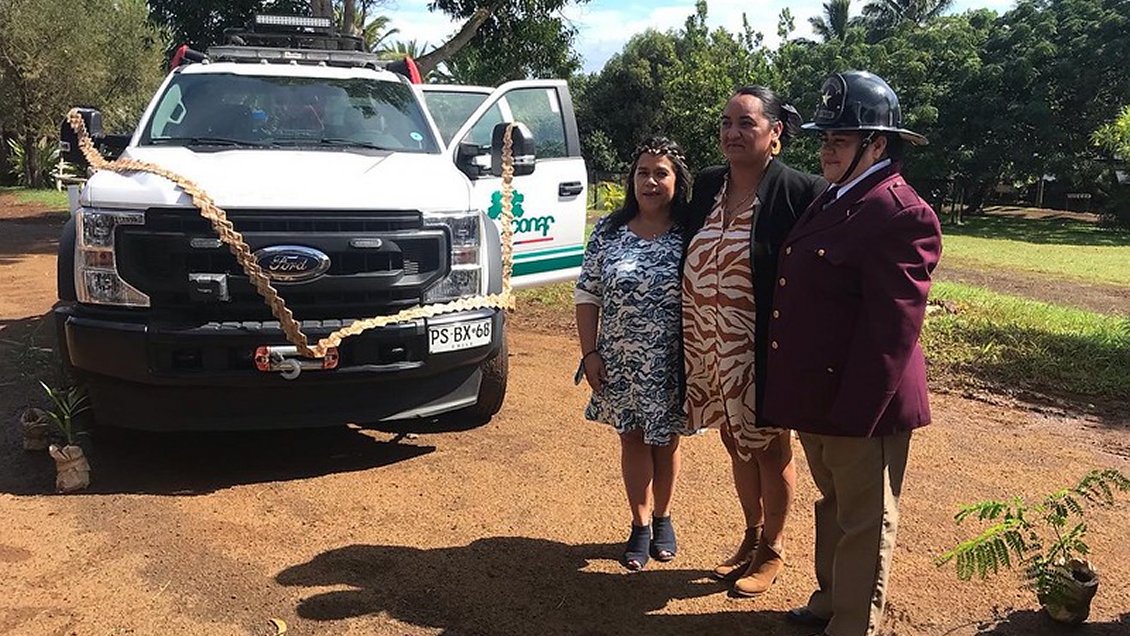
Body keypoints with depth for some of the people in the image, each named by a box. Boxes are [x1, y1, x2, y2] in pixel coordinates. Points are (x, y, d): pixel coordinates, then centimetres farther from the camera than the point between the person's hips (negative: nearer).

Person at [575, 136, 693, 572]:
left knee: (666, 441, 14)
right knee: (632, 439, 13)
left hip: (670, 366, -2)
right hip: (620, 364, 2)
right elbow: (588, 295, 2)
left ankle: (662, 518, 35)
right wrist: (590, 352, -2)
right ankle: (640, 525, 28)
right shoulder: (609, 231, -1)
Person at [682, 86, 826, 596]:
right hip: (708, 349, 6)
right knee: (737, 446, 20)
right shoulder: (707, 186, 5)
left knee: (769, 449, 12)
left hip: (759, 352, -6)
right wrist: (686, 340, 10)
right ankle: (751, 536, 40)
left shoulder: (799, 192, -14)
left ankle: (772, 550, 31)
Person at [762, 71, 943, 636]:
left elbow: (893, 332, -23)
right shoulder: (830, 201, 10)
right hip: (817, 395, 9)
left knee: (864, 524, 8)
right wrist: (803, 399, 15)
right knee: (833, 507, 24)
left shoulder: (902, 216, -19)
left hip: (861, 403, -9)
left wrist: (855, 412, -22)